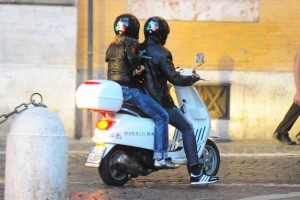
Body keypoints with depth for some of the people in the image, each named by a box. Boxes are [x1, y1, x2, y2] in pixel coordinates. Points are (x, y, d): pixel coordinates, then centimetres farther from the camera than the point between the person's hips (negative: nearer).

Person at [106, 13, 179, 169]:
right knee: (161, 116, -8)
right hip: (128, 90, -9)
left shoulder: (112, 45, 19)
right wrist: (138, 67, -10)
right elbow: (131, 56, -28)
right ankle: (160, 158, -18)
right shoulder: (131, 43, -8)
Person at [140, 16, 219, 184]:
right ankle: (196, 173, -4)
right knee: (187, 128, 1)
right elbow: (175, 79, -17)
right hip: (159, 101, -8)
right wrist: (193, 78, 1)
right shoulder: (161, 53, -15)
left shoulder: (139, 50, 8)